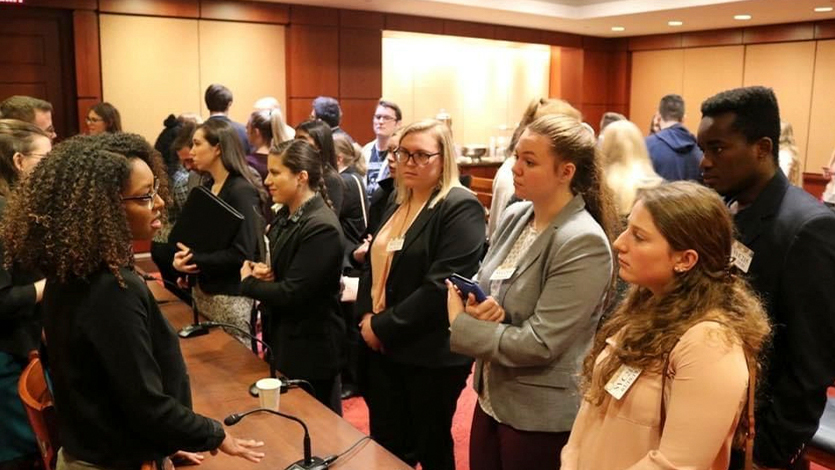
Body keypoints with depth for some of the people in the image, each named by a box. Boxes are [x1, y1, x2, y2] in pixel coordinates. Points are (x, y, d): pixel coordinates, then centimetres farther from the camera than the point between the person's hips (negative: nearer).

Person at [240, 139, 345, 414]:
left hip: (310, 348, -9)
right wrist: (263, 271, -8)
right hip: (283, 338, 9)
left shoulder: (321, 228, -25)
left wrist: (248, 282, -10)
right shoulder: (286, 215, 5)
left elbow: (292, 293, -26)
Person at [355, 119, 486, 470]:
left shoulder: (460, 207, -15)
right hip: (383, 348, 7)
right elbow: (376, 265, 14)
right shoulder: (398, 204, 11)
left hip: (431, 355, -7)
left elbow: (441, 286, -23)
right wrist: (367, 317, -3)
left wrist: (383, 327, -17)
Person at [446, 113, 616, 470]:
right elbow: (483, 282, 9)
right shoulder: (515, 216, 0)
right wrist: (477, 305, -15)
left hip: (542, 417, -7)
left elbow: (540, 343, -25)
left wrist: (459, 326, -18)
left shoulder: (584, 243, -23)